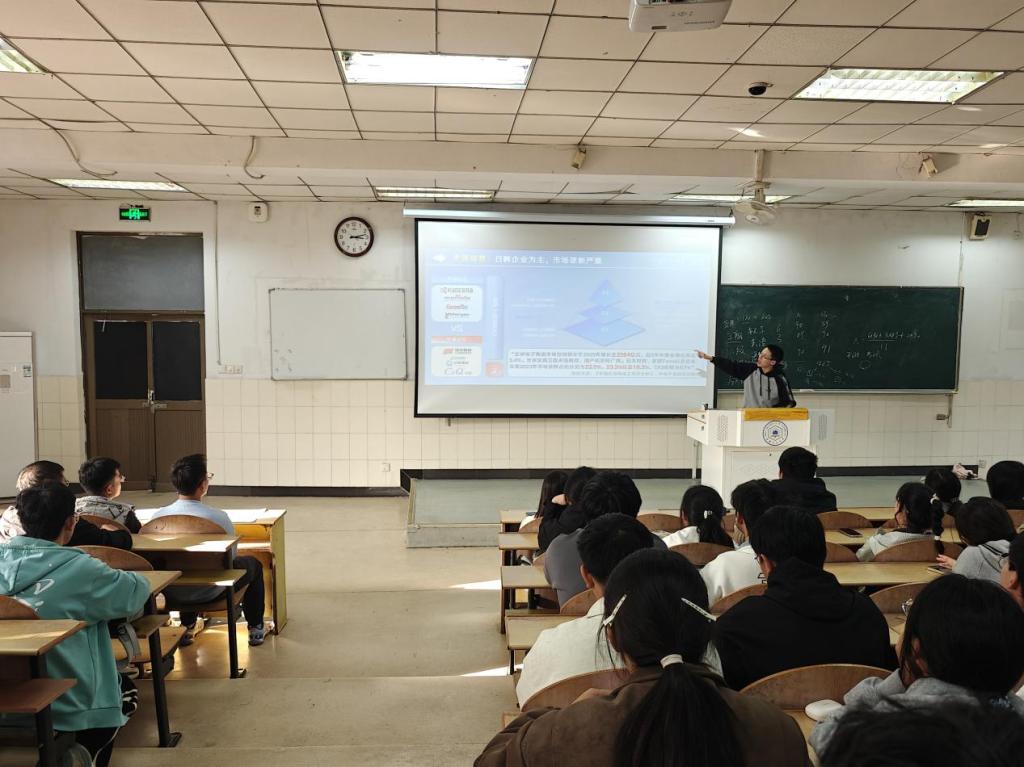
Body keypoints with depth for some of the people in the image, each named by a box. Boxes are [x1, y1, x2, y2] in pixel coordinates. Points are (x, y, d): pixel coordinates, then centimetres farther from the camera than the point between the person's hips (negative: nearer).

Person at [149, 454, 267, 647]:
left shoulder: (158, 515, -14)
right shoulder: (218, 516, -23)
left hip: (173, 593, 4)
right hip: (209, 593, -4)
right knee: (253, 564, 23)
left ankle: (187, 627, 45)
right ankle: (255, 628, 32)